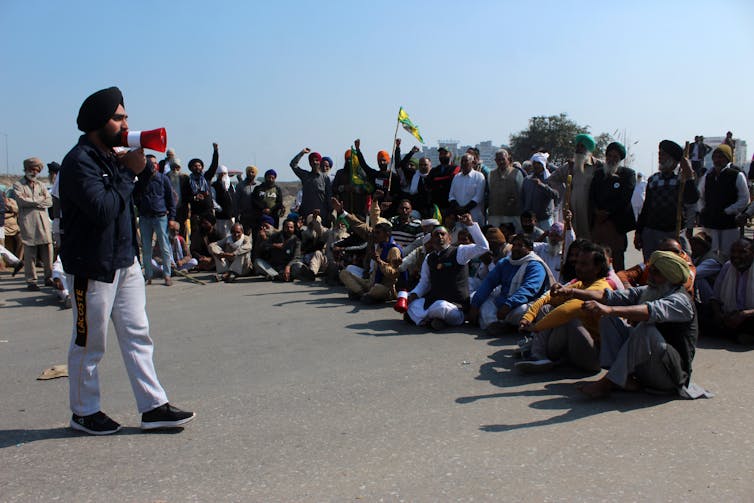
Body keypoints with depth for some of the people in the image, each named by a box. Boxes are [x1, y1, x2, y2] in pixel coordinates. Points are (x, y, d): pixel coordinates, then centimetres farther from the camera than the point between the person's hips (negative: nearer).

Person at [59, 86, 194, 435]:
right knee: (89, 344, 5)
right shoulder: (79, 161, -14)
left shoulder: (113, 157, 13)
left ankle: (153, 408, 13)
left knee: (137, 335, 8)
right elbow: (103, 209, -26)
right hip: (93, 265, -8)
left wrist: (143, 169, -1)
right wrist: (129, 173, -16)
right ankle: (84, 412, 21)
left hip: (125, 260, 8)